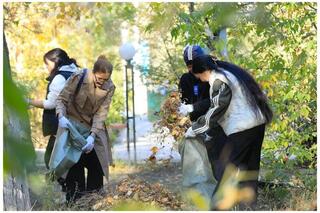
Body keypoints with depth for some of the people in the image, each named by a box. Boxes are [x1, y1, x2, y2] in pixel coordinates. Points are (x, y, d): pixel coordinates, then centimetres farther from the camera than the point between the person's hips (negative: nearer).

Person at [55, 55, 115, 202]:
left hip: (95, 126, 3)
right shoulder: (78, 78, -22)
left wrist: (92, 136, -31)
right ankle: (74, 198, -4)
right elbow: (62, 99, -16)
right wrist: (61, 116, -36)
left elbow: (101, 113, -19)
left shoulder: (109, 87, -15)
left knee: (96, 162, 1)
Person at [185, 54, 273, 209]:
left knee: (228, 168, -4)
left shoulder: (218, 80, -12)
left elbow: (216, 110, -13)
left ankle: (217, 206, -1)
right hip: (258, 124, 9)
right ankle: (250, 201, 21)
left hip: (242, 128, -9)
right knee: (250, 166, 15)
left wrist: (193, 130, -4)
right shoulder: (229, 72, 16)